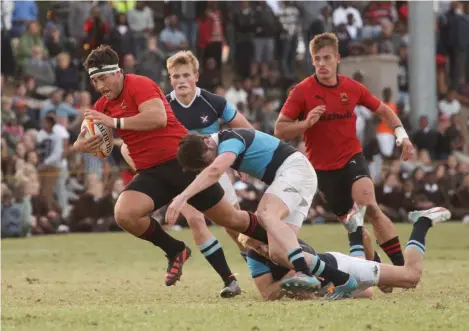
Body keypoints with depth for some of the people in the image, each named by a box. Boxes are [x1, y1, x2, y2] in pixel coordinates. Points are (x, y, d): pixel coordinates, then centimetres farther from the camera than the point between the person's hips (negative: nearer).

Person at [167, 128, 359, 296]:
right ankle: (341, 279, -13)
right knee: (277, 253, -7)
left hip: (294, 168, -9)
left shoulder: (229, 140, -20)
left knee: (266, 214, -35)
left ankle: (304, 271, -53)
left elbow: (214, 171, -39)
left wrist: (183, 197, -47)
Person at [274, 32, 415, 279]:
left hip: (352, 159, -1)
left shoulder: (352, 88, -2)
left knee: (369, 207, -25)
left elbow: (383, 111, 14)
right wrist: (306, 123, -26)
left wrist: (401, 134, -1)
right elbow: (279, 130, -9)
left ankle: (401, 264, -25)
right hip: (323, 168, 1)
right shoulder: (302, 91, -9)